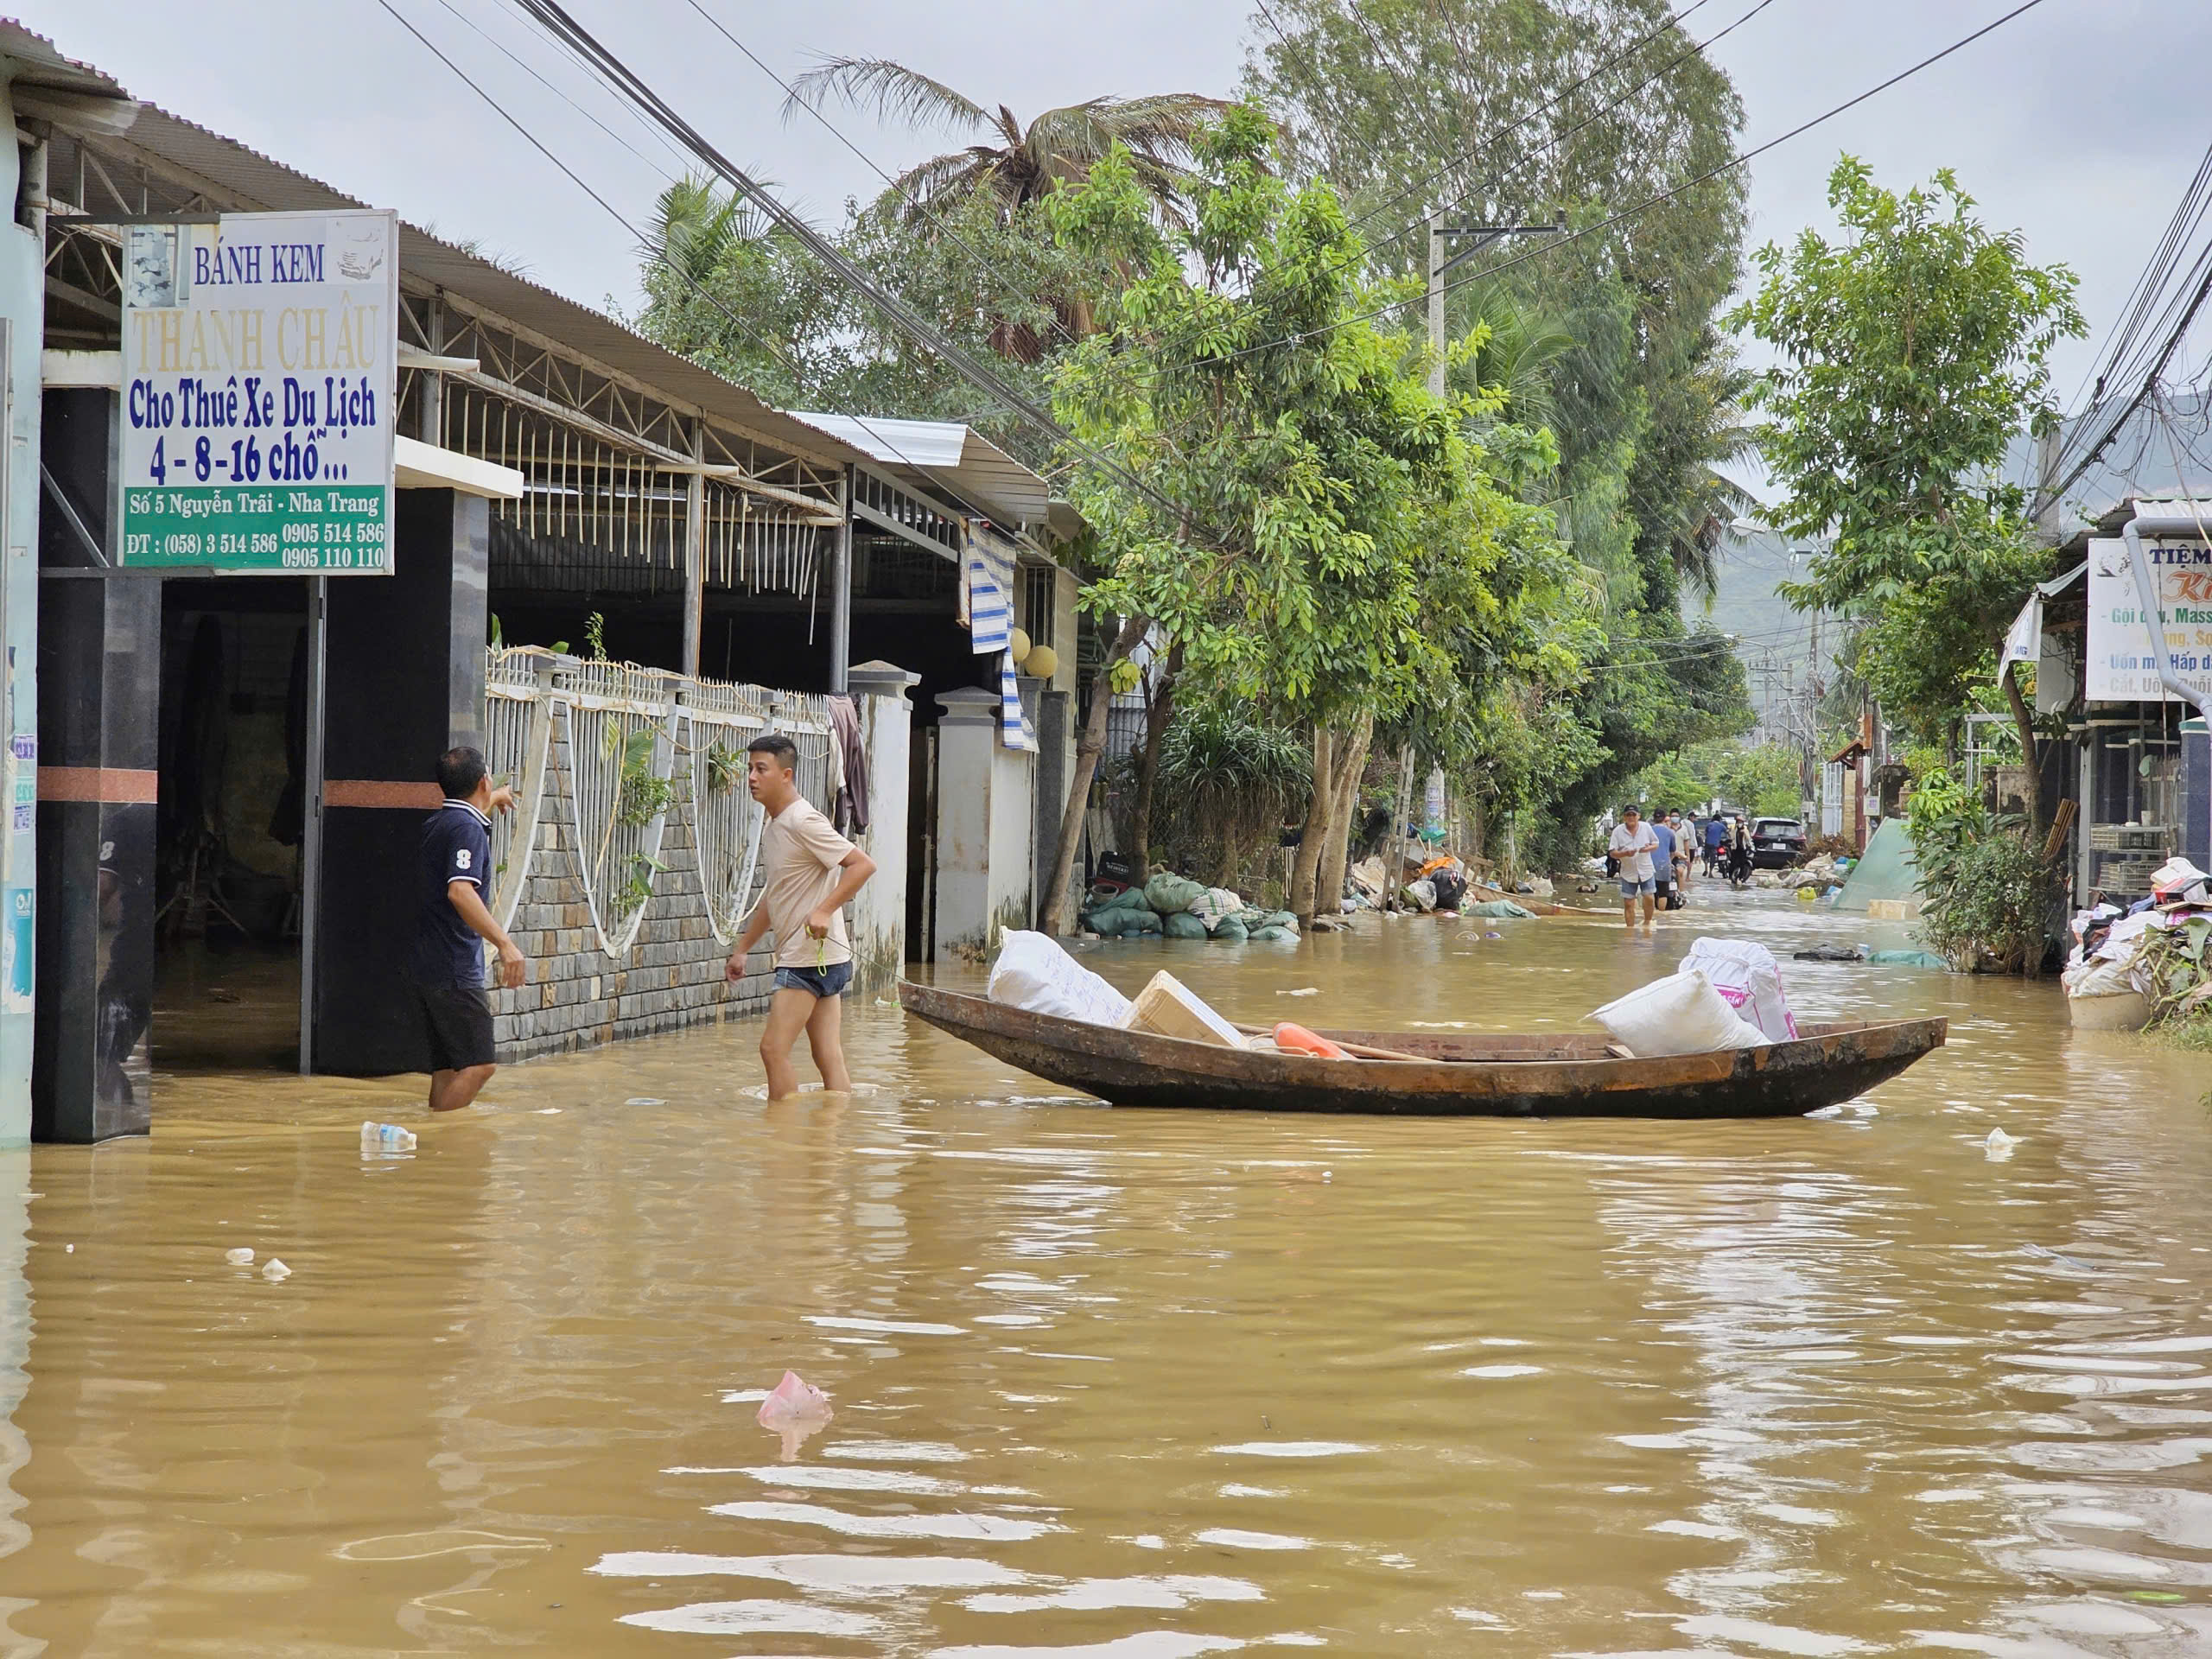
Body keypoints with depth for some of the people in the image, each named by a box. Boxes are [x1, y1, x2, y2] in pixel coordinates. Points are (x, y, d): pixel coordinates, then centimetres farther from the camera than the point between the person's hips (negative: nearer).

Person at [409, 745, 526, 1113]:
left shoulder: (437, 823, 15)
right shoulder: (468, 828, -13)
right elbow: (460, 891, -28)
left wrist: (493, 801, 60)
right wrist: (504, 943, -35)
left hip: (425, 968, 10)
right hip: (454, 972, -10)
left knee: (447, 1068, 10)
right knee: (479, 1065, -12)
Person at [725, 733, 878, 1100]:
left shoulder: (803, 822, -13)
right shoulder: (773, 828, 16)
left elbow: (863, 864, -19)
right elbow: (773, 899, 27)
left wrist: (823, 911, -26)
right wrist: (742, 950, 28)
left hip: (813, 954, -9)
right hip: (814, 959, 9)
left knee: (774, 1048, -9)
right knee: (829, 1059, 6)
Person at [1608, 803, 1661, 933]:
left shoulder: (1646, 827, -2)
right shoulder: (1618, 831, -6)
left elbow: (1656, 844, 7)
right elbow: (1612, 852, -6)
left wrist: (1649, 848, -16)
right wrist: (1625, 854, -25)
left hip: (1646, 870, 0)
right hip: (1628, 873, 0)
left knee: (1649, 898, -9)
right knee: (1628, 904, 1)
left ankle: (1647, 923, 15)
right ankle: (1630, 930, 11)